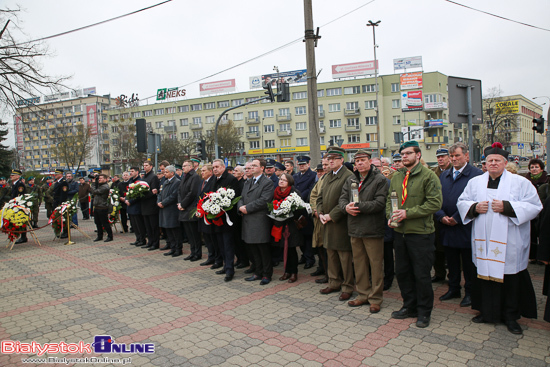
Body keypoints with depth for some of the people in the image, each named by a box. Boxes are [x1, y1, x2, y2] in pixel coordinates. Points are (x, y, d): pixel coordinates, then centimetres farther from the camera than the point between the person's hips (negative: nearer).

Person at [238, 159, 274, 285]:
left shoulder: (268, 182, -7)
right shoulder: (247, 183, 18)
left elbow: (264, 200, -17)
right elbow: (242, 198, 16)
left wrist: (247, 208, -16)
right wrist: (240, 207, -7)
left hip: (260, 221, -7)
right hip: (248, 221, 8)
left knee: (264, 249, 1)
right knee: (253, 249, 14)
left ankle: (267, 275, 14)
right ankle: (258, 273, 27)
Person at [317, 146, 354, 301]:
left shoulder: (348, 176, -12)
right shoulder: (328, 177, 16)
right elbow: (320, 197, 17)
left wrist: (331, 215, -17)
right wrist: (321, 213, 1)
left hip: (341, 224, -8)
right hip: (328, 224, 8)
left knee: (345, 257, 1)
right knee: (331, 255, 16)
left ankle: (347, 287, 14)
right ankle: (334, 283, 30)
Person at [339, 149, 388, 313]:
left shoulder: (380, 179, -6)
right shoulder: (350, 180, 12)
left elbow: (380, 203, -15)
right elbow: (342, 198, 11)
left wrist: (358, 206, -19)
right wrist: (346, 206, -12)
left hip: (372, 229, -6)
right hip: (355, 228, 6)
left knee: (375, 264, 2)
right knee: (359, 263, 14)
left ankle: (375, 298, 14)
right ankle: (363, 295, 27)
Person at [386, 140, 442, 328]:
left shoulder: (428, 175, -9)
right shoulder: (396, 177, 10)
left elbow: (435, 203, -16)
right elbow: (389, 199, 17)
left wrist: (408, 213, -20)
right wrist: (390, 214, -4)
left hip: (420, 233, -6)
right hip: (399, 231, 6)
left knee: (421, 274, 4)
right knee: (402, 272, 14)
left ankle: (424, 312, 22)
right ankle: (409, 306, 32)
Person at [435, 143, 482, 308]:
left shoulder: (477, 174, -8)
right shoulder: (444, 175, 11)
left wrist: (457, 218, -16)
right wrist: (441, 216, -6)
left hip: (466, 228, -5)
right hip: (447, 227, 5)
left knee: (468, 263, 7)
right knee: (451, 261, 16)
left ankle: (469, 292, 21)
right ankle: (454, 289, 30)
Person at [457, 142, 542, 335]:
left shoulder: (520, 182, 1)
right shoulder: (475, 182, 11)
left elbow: (534, 206, -6)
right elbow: (462, 202, 12)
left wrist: (506, 207, -17)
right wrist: (475, 207, -8)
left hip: (508, 242, -3)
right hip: (484, 240, 3)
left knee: (510, 277, 4)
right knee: (485, 274, 9)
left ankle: (510, 316, 20)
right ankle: (487, 312, 24)